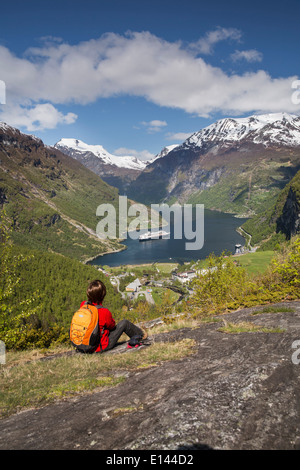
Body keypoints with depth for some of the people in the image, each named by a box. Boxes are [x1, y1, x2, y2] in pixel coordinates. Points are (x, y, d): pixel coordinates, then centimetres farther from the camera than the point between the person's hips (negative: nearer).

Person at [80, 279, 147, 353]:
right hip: (101, 347, -7)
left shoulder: (83, 305, -11)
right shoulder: (104, 312, -29)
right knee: (124, 323, 3)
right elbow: (112, 325, -8)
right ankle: (140, 334, 29)